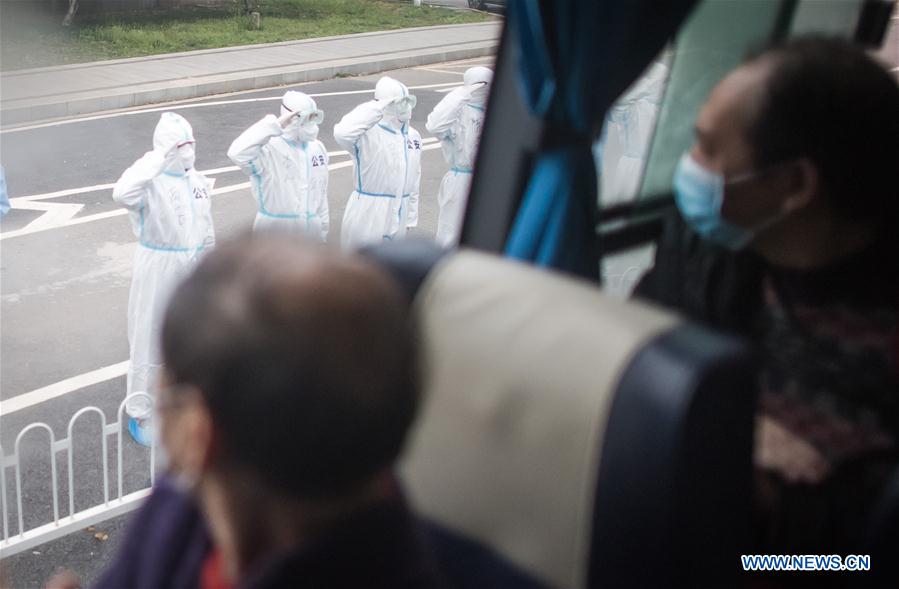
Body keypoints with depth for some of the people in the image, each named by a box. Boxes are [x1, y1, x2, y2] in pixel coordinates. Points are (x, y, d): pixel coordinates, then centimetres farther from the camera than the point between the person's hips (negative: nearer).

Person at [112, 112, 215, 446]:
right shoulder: (151, 183, -16)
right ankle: (138, 414, 15)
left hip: (194, 272, 6)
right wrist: (158, 159, -35)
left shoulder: (199, 181, 4)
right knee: (150, 340, 2)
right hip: (158, 272, -6)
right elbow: (122, 194, -41)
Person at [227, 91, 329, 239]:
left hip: (310, 237, 6)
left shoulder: (317, 148, 6)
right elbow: (237, 153, -36)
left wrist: (322, 235, 15)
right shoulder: (269, 149, -15)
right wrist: (275, 125, -31)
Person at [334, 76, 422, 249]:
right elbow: (342, 133, -39)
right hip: (367, 216, -6)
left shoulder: (413, 136, 7)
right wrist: (376, 108, -32)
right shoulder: (368, 134, -15)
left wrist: (410, 218, 15)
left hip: (397, 216, 7)